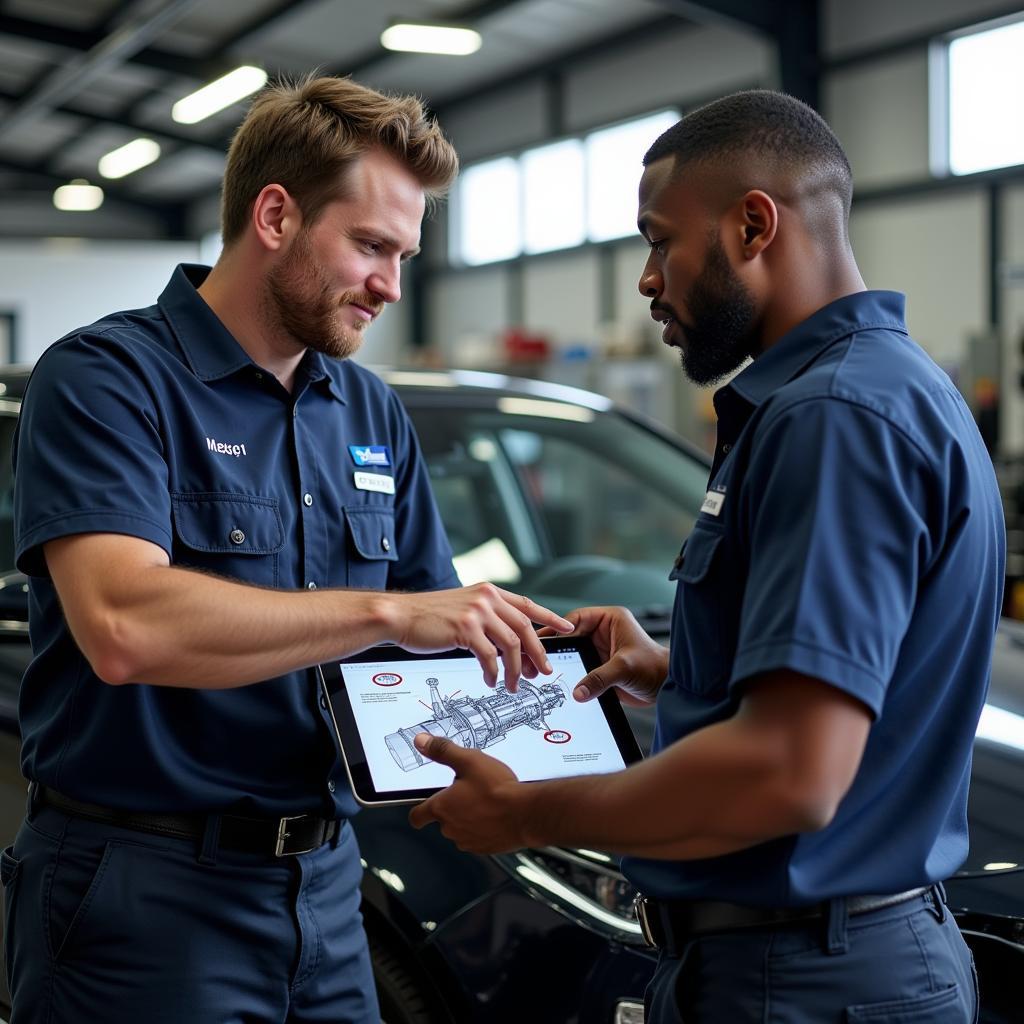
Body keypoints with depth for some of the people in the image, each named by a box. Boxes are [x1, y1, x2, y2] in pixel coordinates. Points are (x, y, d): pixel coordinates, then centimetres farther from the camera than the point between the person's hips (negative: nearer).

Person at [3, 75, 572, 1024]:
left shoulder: (373, 414, 11)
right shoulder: (107, 377, -11)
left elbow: (434, 633, 15)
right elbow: (124, 627, -27)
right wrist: (385, 611, -26)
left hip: (323, 883, 7)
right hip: (144, 887, -6)